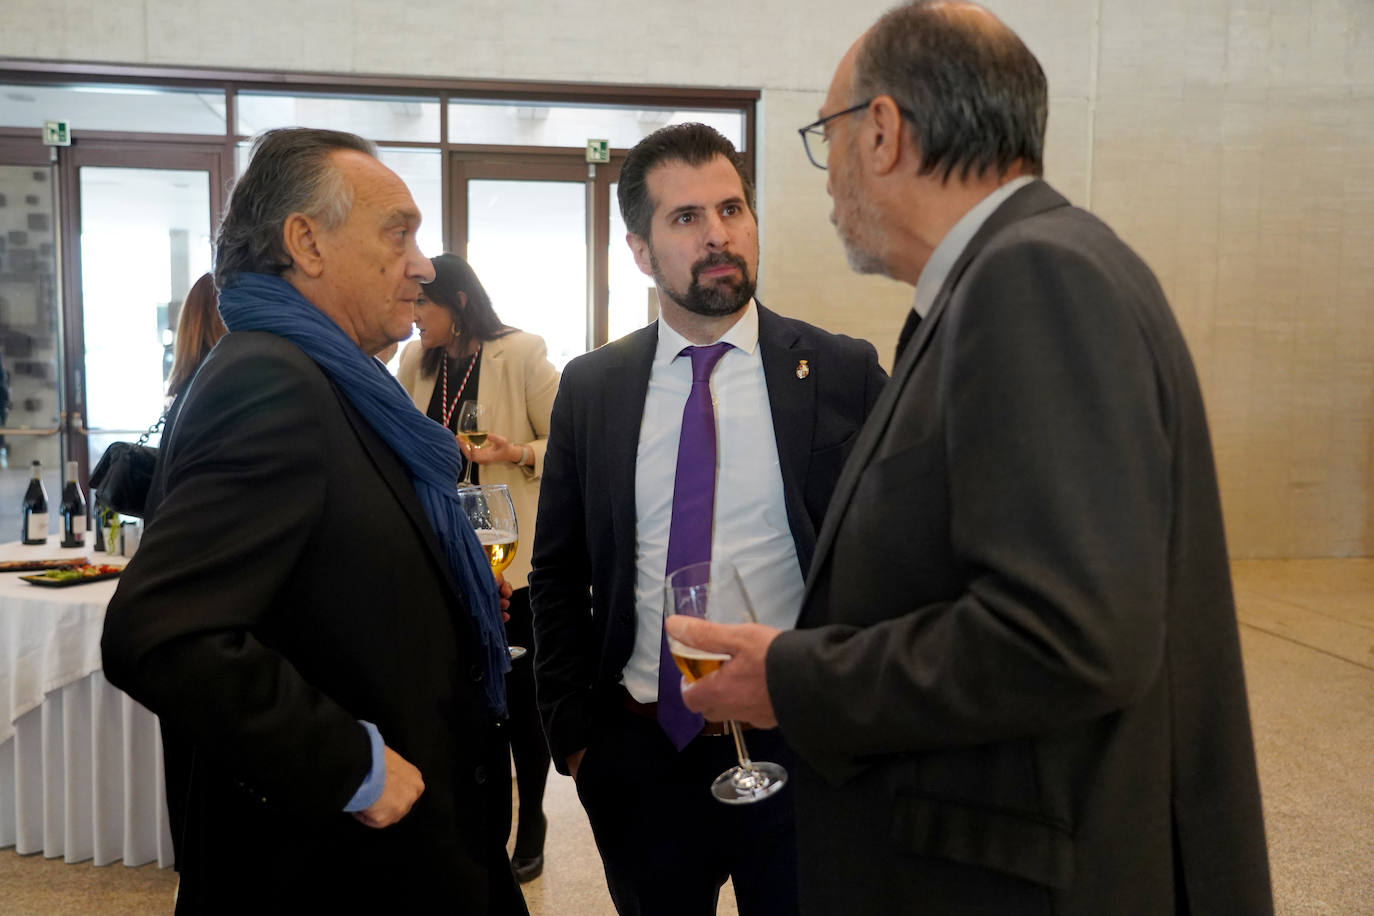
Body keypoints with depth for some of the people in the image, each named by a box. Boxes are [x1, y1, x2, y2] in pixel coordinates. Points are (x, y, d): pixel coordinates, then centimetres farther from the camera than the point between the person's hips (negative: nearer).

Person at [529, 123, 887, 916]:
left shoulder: (844, 373, -6)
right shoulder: (590, 388, 1)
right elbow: (558, 574, 7)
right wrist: (570, 732, 4)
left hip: (801, 750, -2)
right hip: (641, 752, 2)